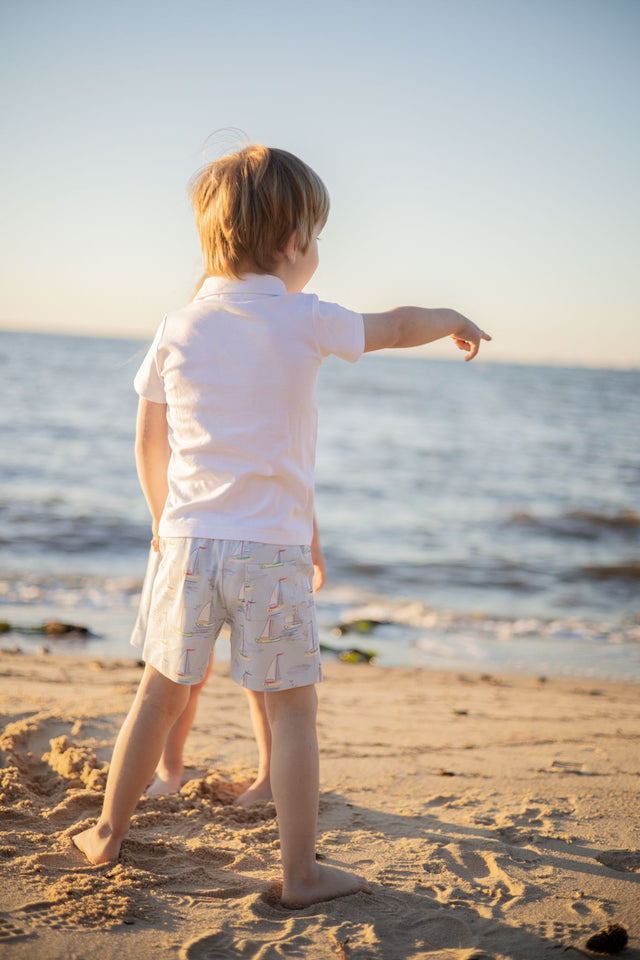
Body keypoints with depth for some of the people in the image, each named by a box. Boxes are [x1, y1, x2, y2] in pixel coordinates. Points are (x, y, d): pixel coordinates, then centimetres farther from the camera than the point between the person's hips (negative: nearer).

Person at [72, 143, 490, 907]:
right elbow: (396, 326, 12)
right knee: (291, 707, 5)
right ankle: (300, 872, 10)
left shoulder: (177, 328, 5)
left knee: (161, 692, 17)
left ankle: (108, 831, 29)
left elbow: (148, 443, 13)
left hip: (190, 540, 4)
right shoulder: (304, 320, -4)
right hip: (272, 549, -4)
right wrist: (452, 321, 33)